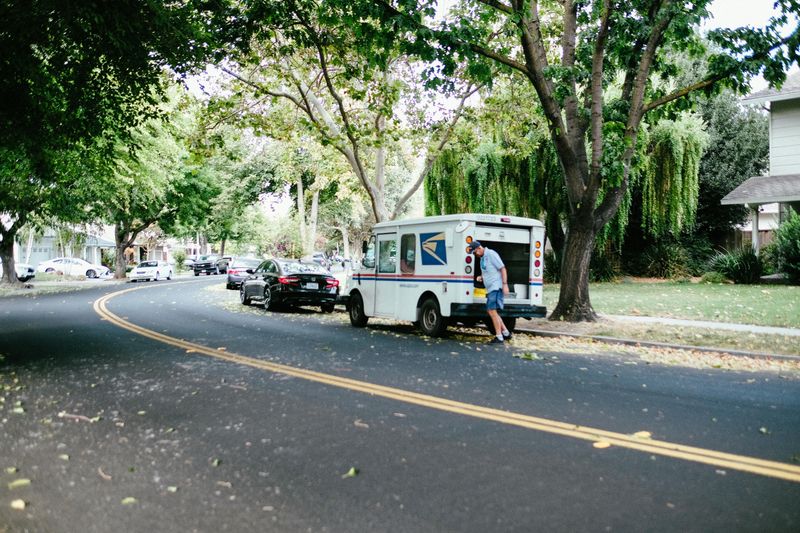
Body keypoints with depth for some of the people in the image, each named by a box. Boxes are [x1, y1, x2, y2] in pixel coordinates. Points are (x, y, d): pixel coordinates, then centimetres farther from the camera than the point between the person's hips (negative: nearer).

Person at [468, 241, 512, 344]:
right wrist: (481, 277, 8)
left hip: (496, 287, -10)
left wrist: (505, 284, -20)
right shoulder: (482, 258, 16)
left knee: (492, 311, -12)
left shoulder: (491, 254, -11)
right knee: (490, 311, 14)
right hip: (490, 289, 10)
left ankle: (499, 337, -8)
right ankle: (506, 333, 23)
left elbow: (502, 268, -14)